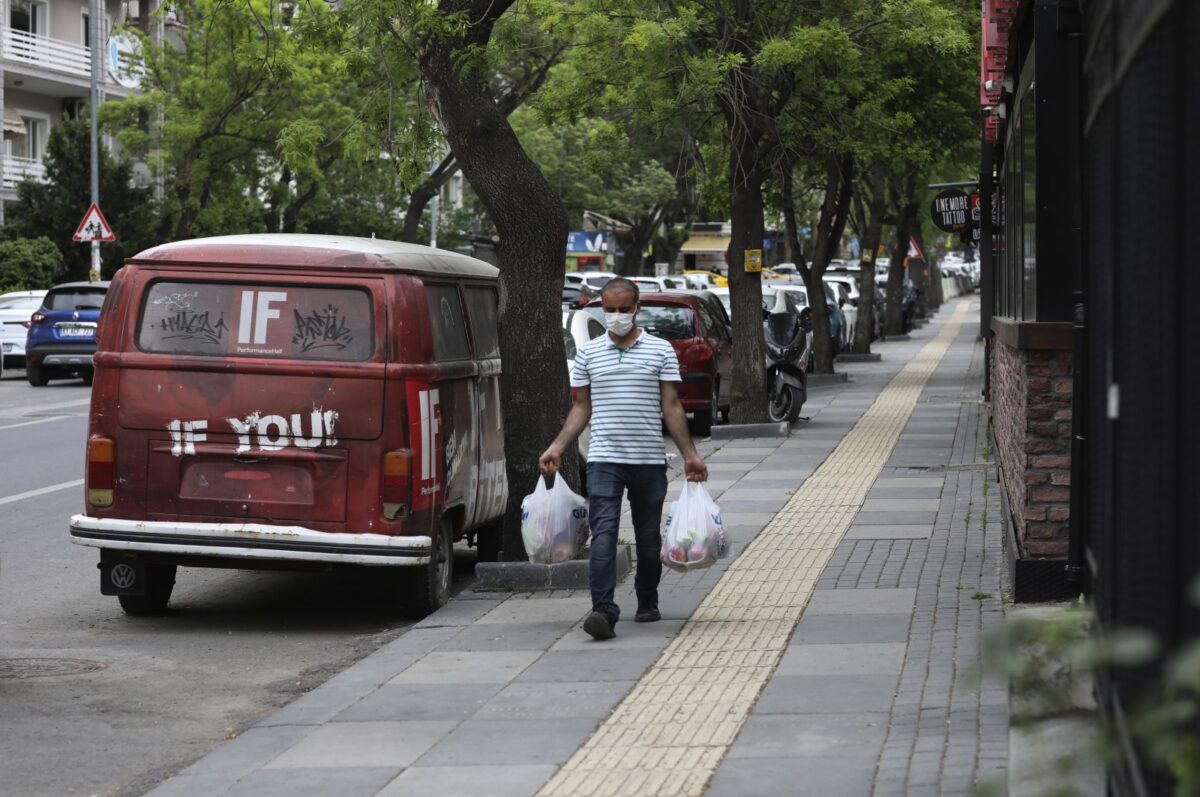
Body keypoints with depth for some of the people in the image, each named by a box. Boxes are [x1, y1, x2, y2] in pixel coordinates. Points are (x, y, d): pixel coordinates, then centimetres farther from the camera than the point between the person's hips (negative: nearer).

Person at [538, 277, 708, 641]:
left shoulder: (661, 351, 4)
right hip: (604, 459, 0)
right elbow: (581, 407, 11)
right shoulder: (588, 353, 8)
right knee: (603, 533, -14)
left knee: (648, 536, 11)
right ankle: (603, 610, -21)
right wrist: (557, 447, 0)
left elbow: (671, 406, 4)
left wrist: (690, 455, -1)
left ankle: (647, 602, 29)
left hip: (650, 461, 1)